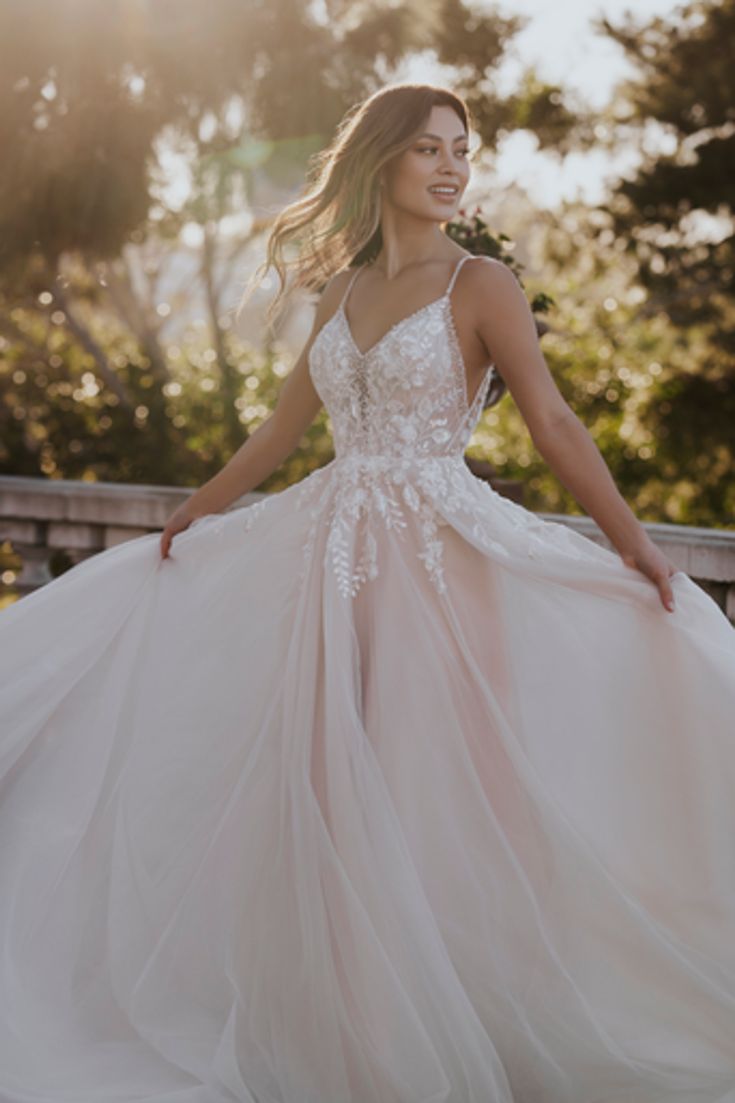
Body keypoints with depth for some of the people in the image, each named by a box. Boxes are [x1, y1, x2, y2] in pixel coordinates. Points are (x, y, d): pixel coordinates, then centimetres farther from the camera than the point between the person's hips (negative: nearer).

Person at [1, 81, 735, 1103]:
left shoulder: (481, 285, -2)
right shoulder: (344, 290, 13)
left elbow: (553, 423, -10)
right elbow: (284, 424, 22)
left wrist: (634, 543, -20)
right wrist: (191, 515, 27)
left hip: (440, 550, -5)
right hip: (335, 549, 5)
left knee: (429, 784, -4)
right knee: (331, 793, 6)